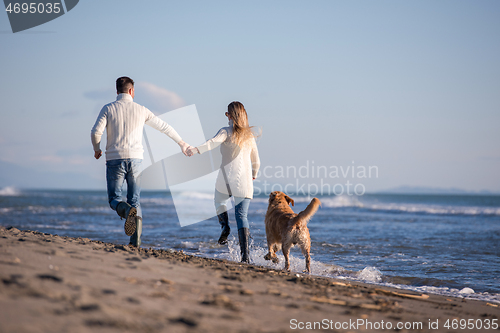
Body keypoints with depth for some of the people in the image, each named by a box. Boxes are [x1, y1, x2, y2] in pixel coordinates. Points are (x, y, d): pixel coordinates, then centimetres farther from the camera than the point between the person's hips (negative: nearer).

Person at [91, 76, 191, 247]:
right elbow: (164, 126, 15)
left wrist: (97, 149, 11)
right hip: (135, 159, 2)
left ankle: (127, 210, -29)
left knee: (114, 199, 6)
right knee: (135, 200, 8)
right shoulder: (140, 110, 7)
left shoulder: (108, 109, 1)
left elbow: (96, 132, -10)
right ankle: (136, 240, -3)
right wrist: (181, 142, 28)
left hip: (114, 159, -2)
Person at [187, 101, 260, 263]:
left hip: (227, 178, -3)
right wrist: (254, 175, 41)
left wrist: (196, 149, -40)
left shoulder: (226, 131, -2)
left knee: (220, 201, 29)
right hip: (244, 181, 3)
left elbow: (214, 142, -24)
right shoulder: (249, 135, 13)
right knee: (241, 215, 3)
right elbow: (256, 161, 21)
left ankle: (224, 226, 3)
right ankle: (245, 254, -12)